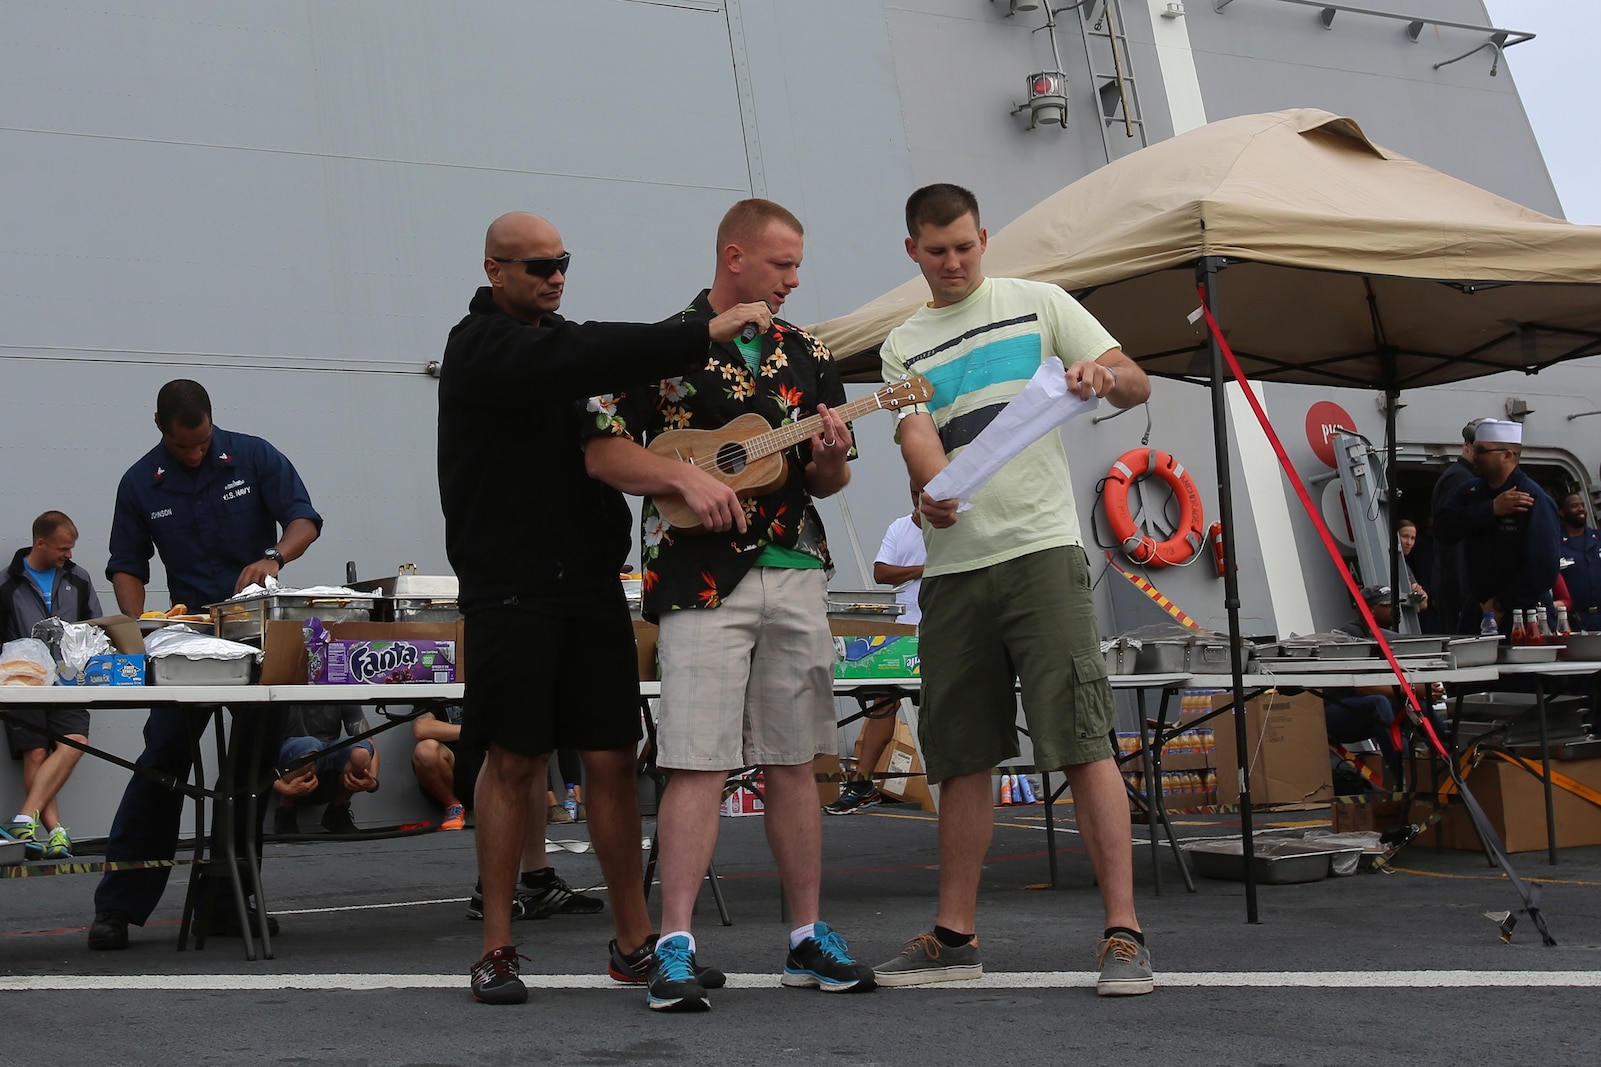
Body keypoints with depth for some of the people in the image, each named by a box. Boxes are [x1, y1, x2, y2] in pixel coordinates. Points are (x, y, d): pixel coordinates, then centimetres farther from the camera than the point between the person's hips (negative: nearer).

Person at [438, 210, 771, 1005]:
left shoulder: (555, 339, 19)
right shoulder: (480, 346, -7)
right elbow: (578, 359, -23)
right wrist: (702, 337, -27)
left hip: (590, 581, 6)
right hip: (511, 588, -6)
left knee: (612, 759, 5)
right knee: (513, 761, -2)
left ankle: (634, 941, 13)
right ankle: (497, 949, 8)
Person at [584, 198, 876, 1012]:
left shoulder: (807, 355, 15)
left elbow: (829, 482, 18)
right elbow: (603, 453, -3)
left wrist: (830, 457, -5)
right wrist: (687, 475, -15)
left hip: (795, 573, 5)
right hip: (702, 577, -5)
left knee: (793, 762, 9)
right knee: (697, 764, -9)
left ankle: (808, 938, 15)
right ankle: (675, 949, -6)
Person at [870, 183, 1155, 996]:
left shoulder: (1036, 304, 9)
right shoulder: (903, 347, 15)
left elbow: (1137, 385, 7)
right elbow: (917, 433, -1)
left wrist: (1103, 374, -17)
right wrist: (933, 488, -24)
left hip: (1041, 547, -3)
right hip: (952, 564, 4)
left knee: (1083, 742, -11)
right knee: (959, 755, 8)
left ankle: (1123, 932, -9)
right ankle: (955, 935, 17)